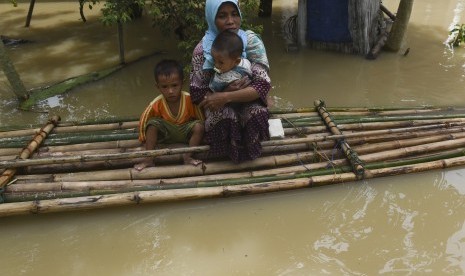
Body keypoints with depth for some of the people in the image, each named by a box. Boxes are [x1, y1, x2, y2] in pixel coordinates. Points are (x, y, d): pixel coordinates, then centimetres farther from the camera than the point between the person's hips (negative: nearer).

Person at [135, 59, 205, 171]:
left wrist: (199, 135, -10)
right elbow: (144, 118, -8)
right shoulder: (157, 103, -21)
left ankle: (188, 156, -18)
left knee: (198, 126, -28)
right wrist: (144, 138, -3)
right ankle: (149, 159, -19)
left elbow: (200, 119, -12)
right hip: (166, 132, 1)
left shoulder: (190, 99, -25)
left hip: (186, 132, -1)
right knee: (152, 123, -24)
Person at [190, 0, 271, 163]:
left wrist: (226, 97, -35)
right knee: (224, 119, -35)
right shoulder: (202, 49, -14)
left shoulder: (252, 41, -15)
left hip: (246, 100, 1)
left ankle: (248, 150, -1)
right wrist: (225, 90, -30)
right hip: (218, 102, 0)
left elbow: (263, 85, -23)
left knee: (257, 113, -33)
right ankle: (235, 152, -2)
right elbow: (196, 93, -11)